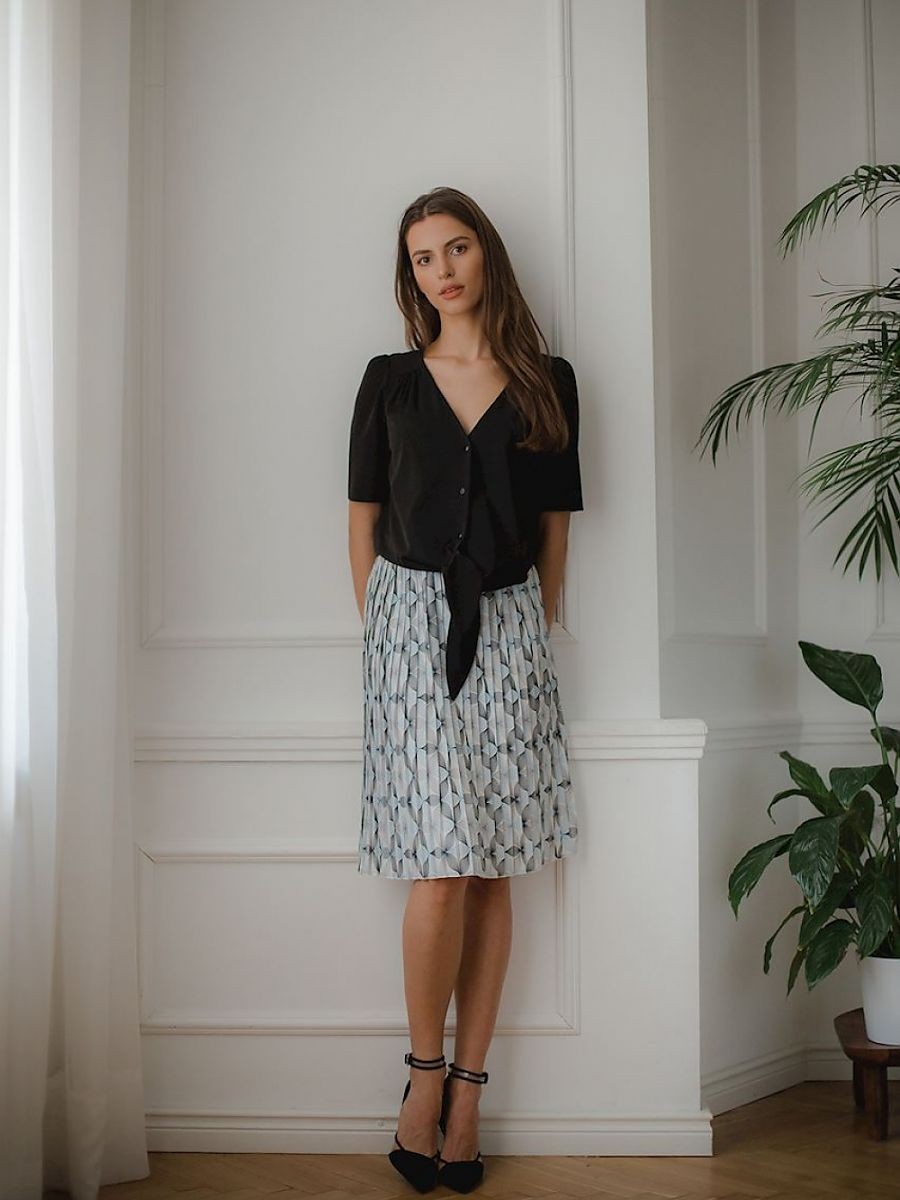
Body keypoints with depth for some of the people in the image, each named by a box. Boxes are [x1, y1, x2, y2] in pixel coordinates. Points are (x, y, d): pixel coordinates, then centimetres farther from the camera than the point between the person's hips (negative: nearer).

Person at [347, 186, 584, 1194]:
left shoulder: (547, 382, 9)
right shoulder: (390, 381, 8)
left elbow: (555, 525, 11)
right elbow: (363, 521, 9)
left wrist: (538, 632, 7)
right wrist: (382, 632, 4)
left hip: (509, 628, 1)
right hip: (412, 619, -1)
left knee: (493, 869, 1)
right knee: (440, 872, -10)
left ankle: (468, 1089, 11)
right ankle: (426, 1073, 9)